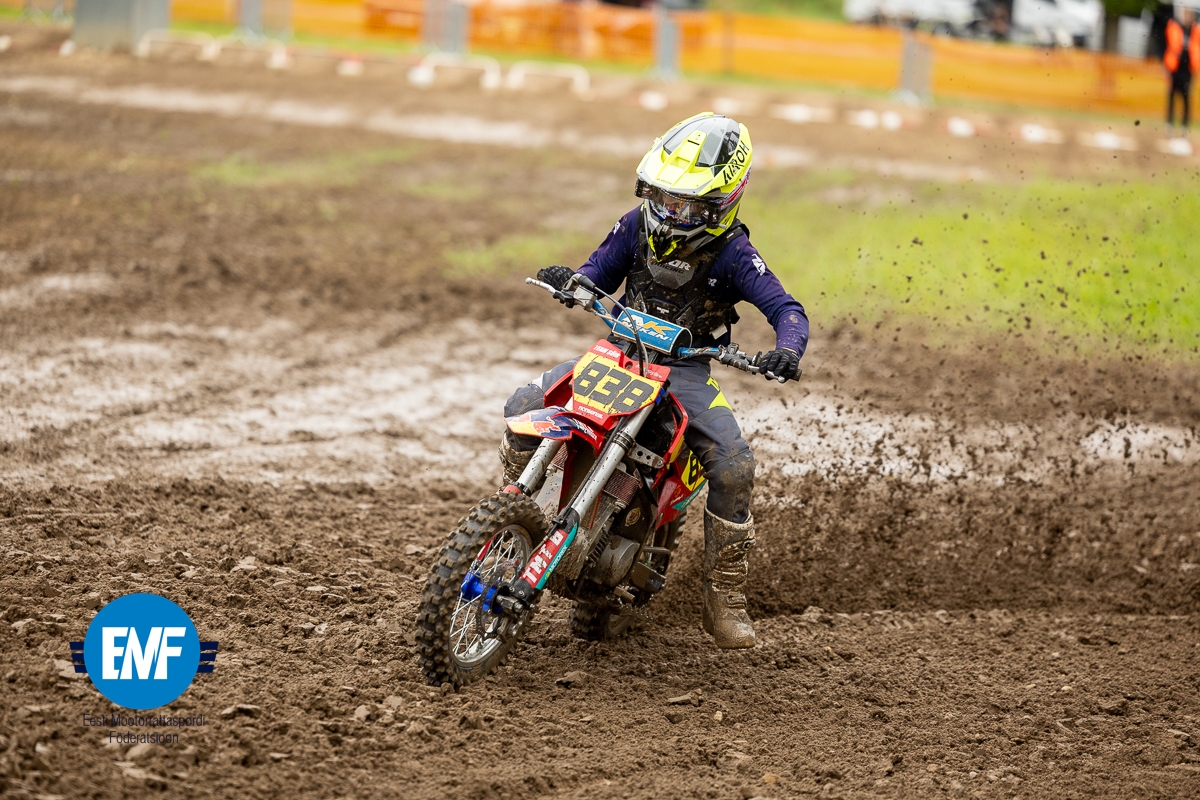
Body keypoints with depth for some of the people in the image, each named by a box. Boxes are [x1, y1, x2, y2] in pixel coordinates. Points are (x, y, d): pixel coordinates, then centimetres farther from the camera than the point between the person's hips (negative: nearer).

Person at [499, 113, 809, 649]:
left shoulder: (731, 252, -13)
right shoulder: (638, 226, -2)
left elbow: (786, 309, -18)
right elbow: (597, 274, 8)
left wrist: (786, 351, -41)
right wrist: (570, 281, -17)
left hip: (686, 368, -3)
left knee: (734, 468, -24)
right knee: (524, 408, -18)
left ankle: (725, 601, -11)